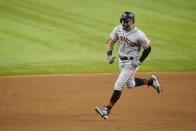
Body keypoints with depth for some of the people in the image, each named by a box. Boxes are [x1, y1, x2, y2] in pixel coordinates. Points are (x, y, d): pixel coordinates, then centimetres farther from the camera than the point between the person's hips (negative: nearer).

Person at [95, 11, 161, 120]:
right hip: (121, 61, 7)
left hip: (132, 63, -7)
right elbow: (110, 41, 4)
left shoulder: (139, 35, -22)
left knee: (118, 86, -12)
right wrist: (109, 55, -10)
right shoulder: (118, 29, -8)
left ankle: (107, 109, -10)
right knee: (130, 84, 23)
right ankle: (150, 81, 44)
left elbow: (148, 48, -10)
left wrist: (139, 61, -16)